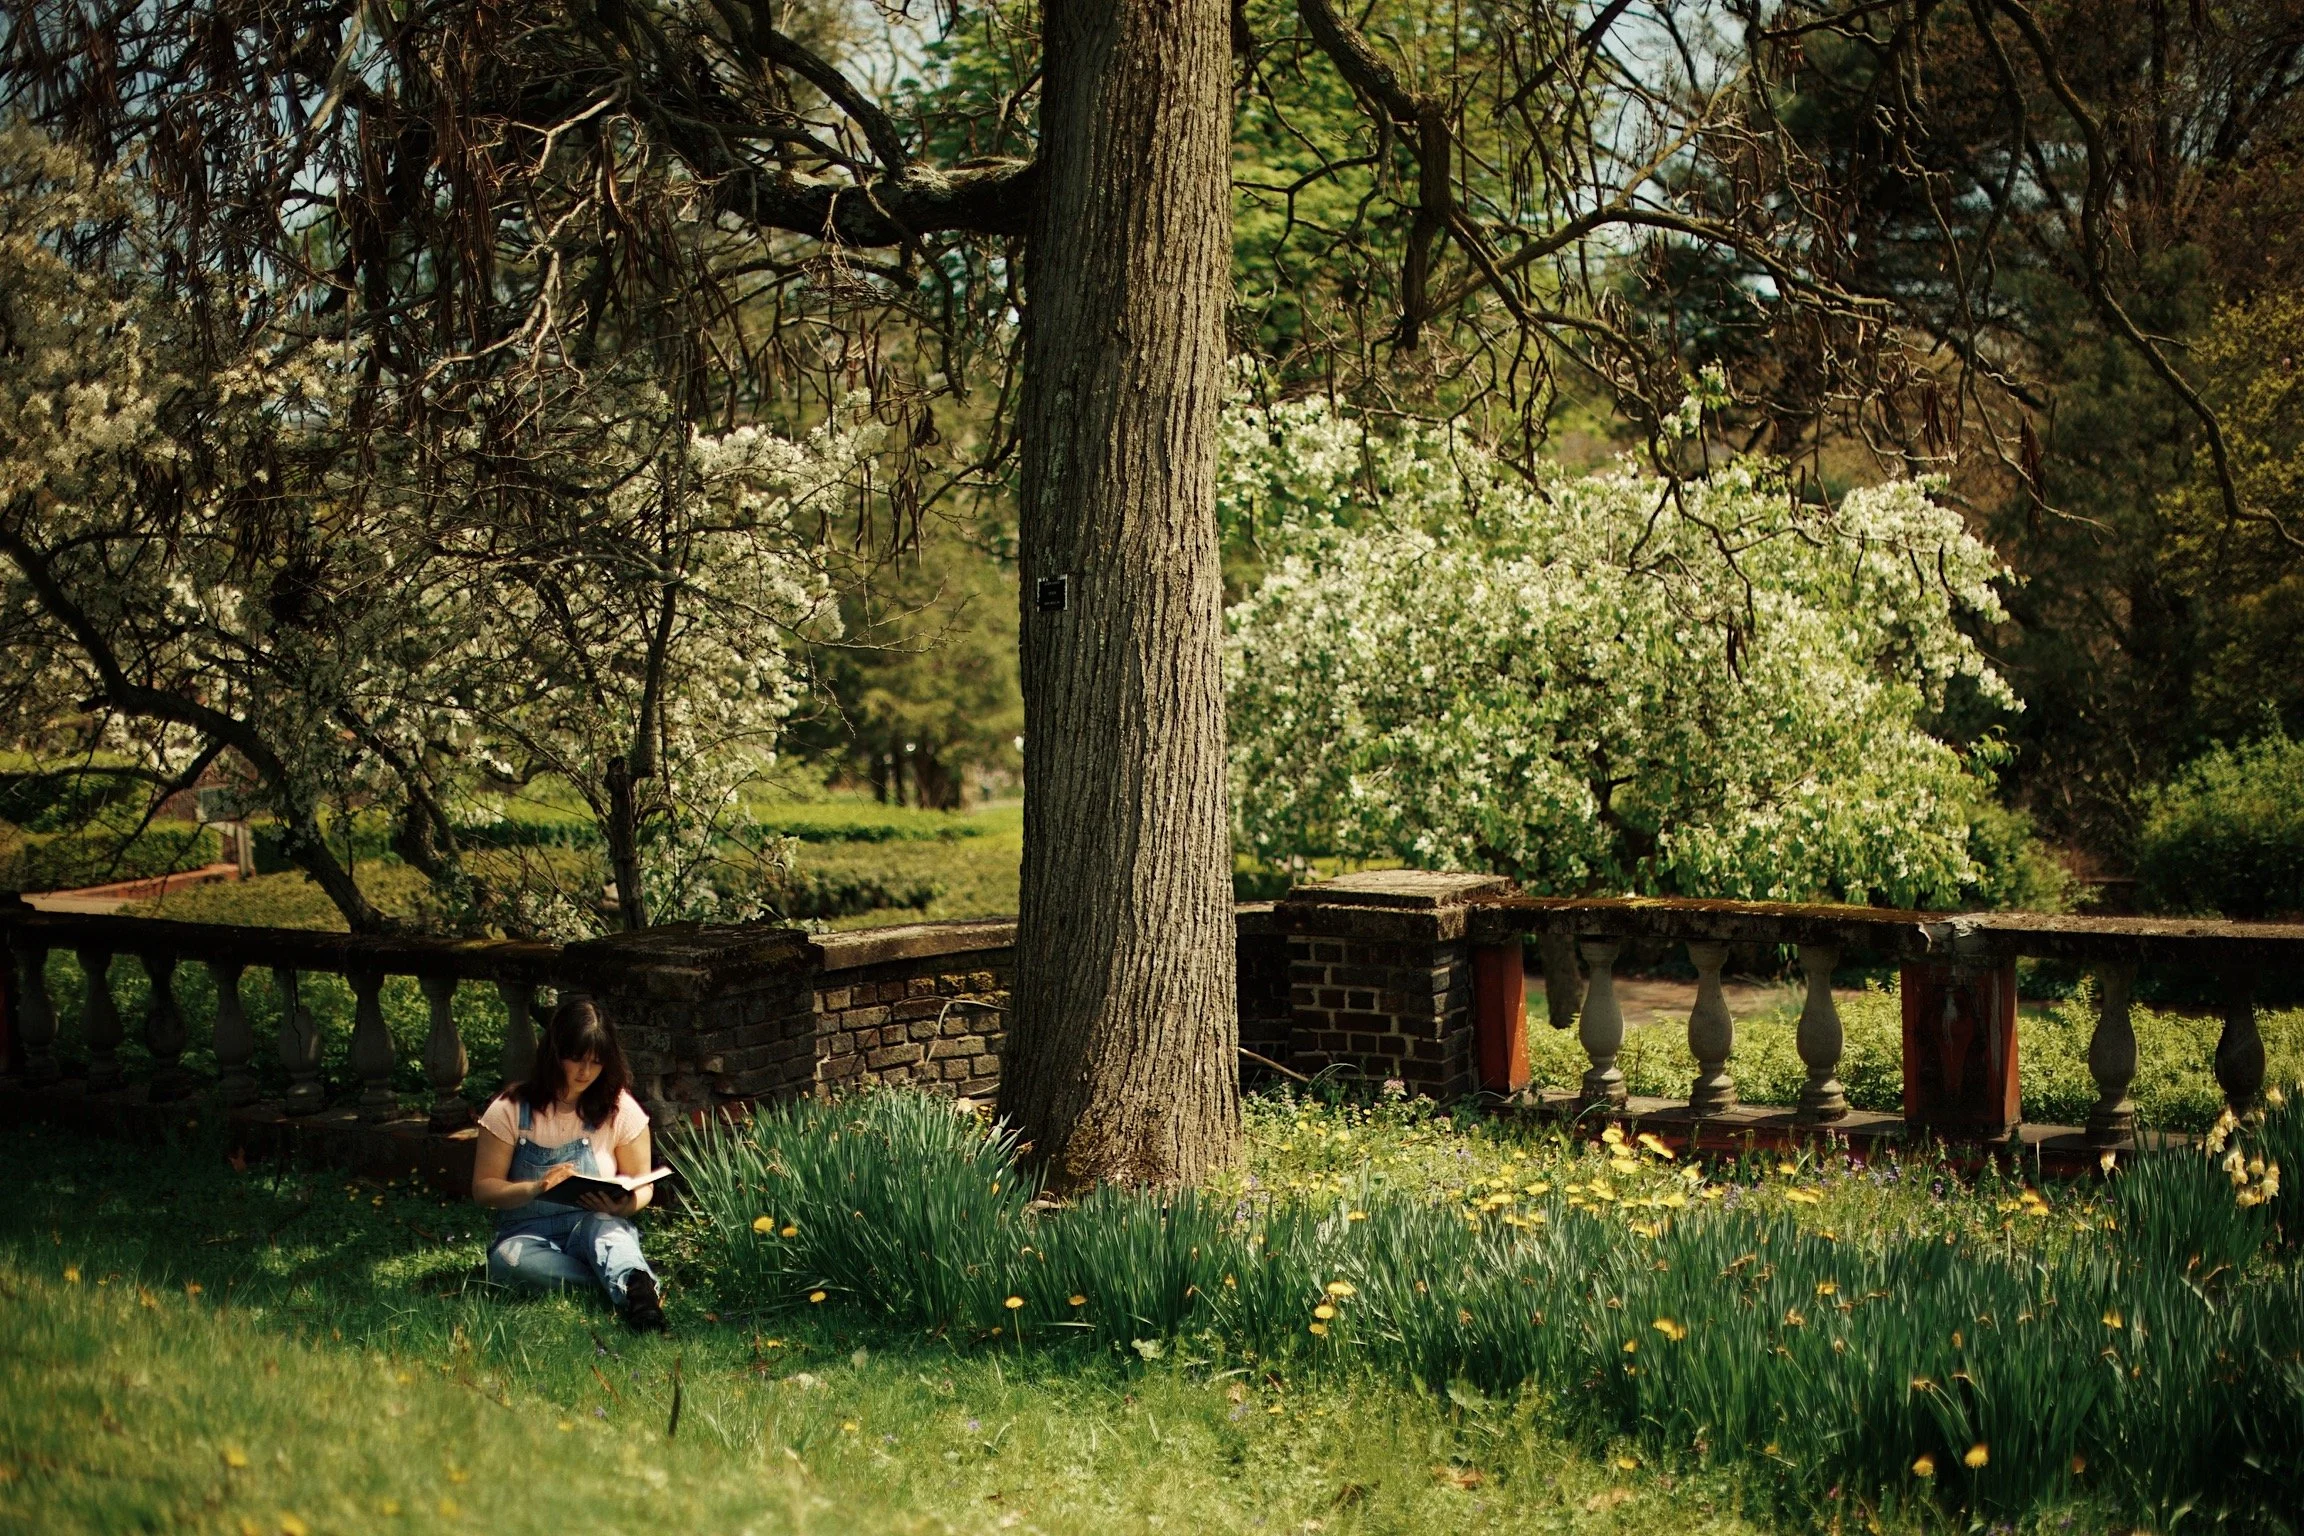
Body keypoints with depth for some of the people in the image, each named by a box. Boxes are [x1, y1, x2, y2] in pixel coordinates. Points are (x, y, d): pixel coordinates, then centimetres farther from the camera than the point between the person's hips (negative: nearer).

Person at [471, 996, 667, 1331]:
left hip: (600, 1228, 0)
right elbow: (483, 1188, -3)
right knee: (509, 1258, -36)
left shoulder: (620, 1109, -1)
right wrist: (537, 1188, -23)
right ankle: (631, 1283, -39)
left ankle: (634, 1288, -65)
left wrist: (623, 1206, -20)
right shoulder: (510, 1110, -3)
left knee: (601, 1225, -37)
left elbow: (641, 1186, 5)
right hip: (529, 1235, 0)